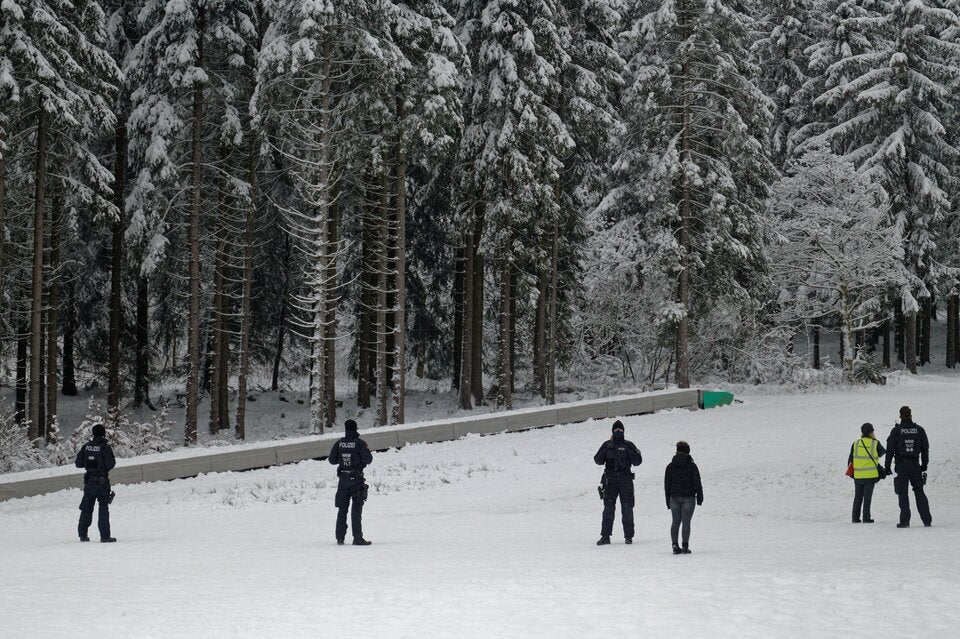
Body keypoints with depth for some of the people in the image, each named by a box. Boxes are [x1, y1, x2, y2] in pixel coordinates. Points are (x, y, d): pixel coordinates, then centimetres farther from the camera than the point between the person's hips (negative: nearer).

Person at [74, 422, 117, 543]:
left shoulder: (86, 446, 1)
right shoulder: (105, 447, -13)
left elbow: (78, 464, 3)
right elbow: (110, 465, -15)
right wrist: (113, 460, 6)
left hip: (89, 480, 4)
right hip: (102, 481, -4)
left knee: (86, 508, 14)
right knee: (104, 508, 1)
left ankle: (82, 534, 17)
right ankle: (105, 536, -2)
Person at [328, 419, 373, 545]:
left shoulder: (339, 443, 1)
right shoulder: (360, 443, -10)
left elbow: (332, 460, 5)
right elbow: (368, 460, -11)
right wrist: (368, 452, 9)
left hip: (343, 478, 3)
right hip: (357, 478, -3)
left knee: (342, 509, 13)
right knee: (357, 509, -1)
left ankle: (340, 537, 14)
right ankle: (357, 538, -7)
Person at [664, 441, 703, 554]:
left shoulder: (670, 466, 5)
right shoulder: (692, 466, -4)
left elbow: (667, 485, 7)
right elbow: (697, 483, -4)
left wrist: (668, 501, 13)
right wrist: (699, 498, 3)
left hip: (674, 497, 3)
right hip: (688, 497, -3)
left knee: (675, 521, 7)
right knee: (686, 522, -1)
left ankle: (675, 545, -2)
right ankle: (685, 546, -4)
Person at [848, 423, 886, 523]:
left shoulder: (856, 444, 2)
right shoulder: (875, 444, -5)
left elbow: (850, 459, 6)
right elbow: (882, 453, 15)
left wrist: (851, 472, 19)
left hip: (858, 475, 2)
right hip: (870, 475, -2)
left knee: (858, 497, 12)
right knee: (867, 497, 3)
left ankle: (855, 518, 12)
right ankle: (866, 518, 0)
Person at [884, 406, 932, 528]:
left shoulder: (896, 431, -4)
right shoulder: (919, 430, 4)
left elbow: (890, 449, -5)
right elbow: (925, 448, 8)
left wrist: (887, 466, 1)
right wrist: (924, 464, 16)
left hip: (901, 465, -3)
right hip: (915, 464, 3)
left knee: (903, 493, 0)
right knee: (919, 492, 10)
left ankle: (905, 521, -5)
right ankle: (927, 520, 7)